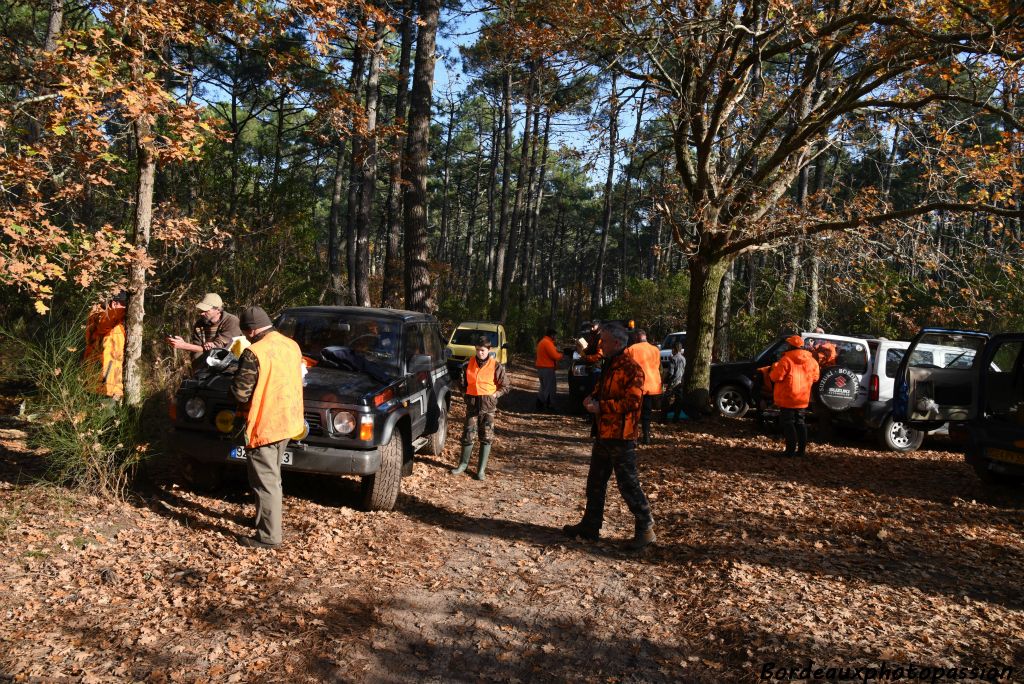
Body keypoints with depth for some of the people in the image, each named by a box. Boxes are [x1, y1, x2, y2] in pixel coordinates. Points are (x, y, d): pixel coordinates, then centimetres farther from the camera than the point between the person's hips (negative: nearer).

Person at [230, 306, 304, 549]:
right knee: (272, 477, 23)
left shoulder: (254, 353, -18)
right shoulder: (292, 345, 5)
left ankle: (269, 536, 5)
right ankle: (265, 520, 37)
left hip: (264, 426, -8)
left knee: (265, 482, 0)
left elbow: (240, 392, -15)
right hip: (288, 421, 8)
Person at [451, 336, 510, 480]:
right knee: (467, 435, 5)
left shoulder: (496, 366, -6)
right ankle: (463, 464, 23)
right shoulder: (469, 364, 3)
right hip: (472, 403, 2)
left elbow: (506, 386, 1)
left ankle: (481, 469, 11)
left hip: (488, 405, -2)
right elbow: (463, 382, 18)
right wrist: (465, 393, 5)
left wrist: (494, 395, -9)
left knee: (486, 437, 2)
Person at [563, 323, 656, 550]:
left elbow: (632, 401, -25)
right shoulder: (609, 366, 15)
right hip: (603, 433, 10)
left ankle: (645, 529, 10)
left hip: (621, 437, -10)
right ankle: (590, 525, 26)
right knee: (595, 481, 15)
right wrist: (593, 398, 5)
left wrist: (601, 406, -21)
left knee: (628, 484, -3)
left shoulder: (631, 369, -16)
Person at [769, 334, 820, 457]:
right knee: (800, 422, 15)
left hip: (788, 398, -6)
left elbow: (776, 377, -18)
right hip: (803, 399, 7)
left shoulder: (787, 359, -17)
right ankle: (802, 449, 16)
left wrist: (775, 367, 2)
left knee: (788, 423, -1)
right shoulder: (811, 360, 5)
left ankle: (791, 450, -4)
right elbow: (815, 378, 10)